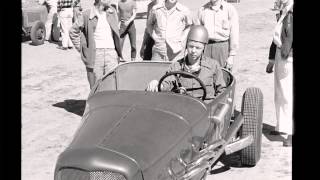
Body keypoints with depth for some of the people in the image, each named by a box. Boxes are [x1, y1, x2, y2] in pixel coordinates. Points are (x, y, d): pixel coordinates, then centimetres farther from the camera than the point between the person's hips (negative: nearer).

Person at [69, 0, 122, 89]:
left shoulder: (113, 12, 9)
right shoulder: (87, 15, -1)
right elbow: (73, 31, 8)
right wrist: (81, 49, 4)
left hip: (111, 53, 2)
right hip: (94, 54, -2)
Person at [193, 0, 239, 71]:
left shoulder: (230, 9, -1)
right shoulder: (202, 9, 9)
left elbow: (234, 34, -3)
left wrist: (231, 56, -8)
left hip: (223, 47, -2)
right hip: (206, 47, 3)